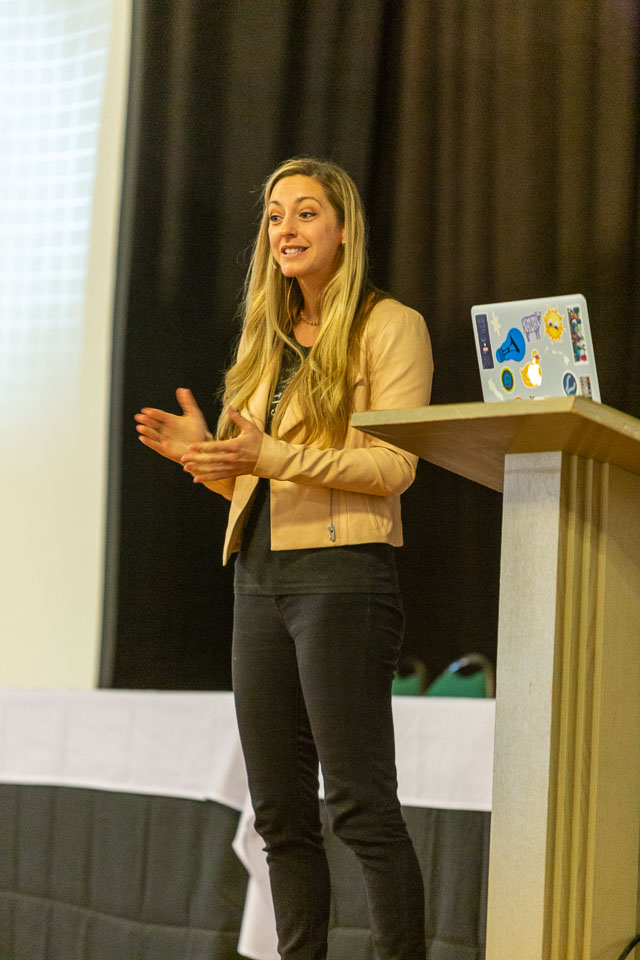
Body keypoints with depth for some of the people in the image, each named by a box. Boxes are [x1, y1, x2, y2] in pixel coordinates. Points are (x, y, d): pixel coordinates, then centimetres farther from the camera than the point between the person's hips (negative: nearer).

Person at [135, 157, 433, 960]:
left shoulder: (389, 327, -1)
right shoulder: (268, 340, 20)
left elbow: (392, 466, -11)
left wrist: (272, 454, -21)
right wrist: (202, 452, 2)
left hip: (344, 571, -7)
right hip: (260, 578, 7)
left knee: (359, 803, -10)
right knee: (280, 811, 7)